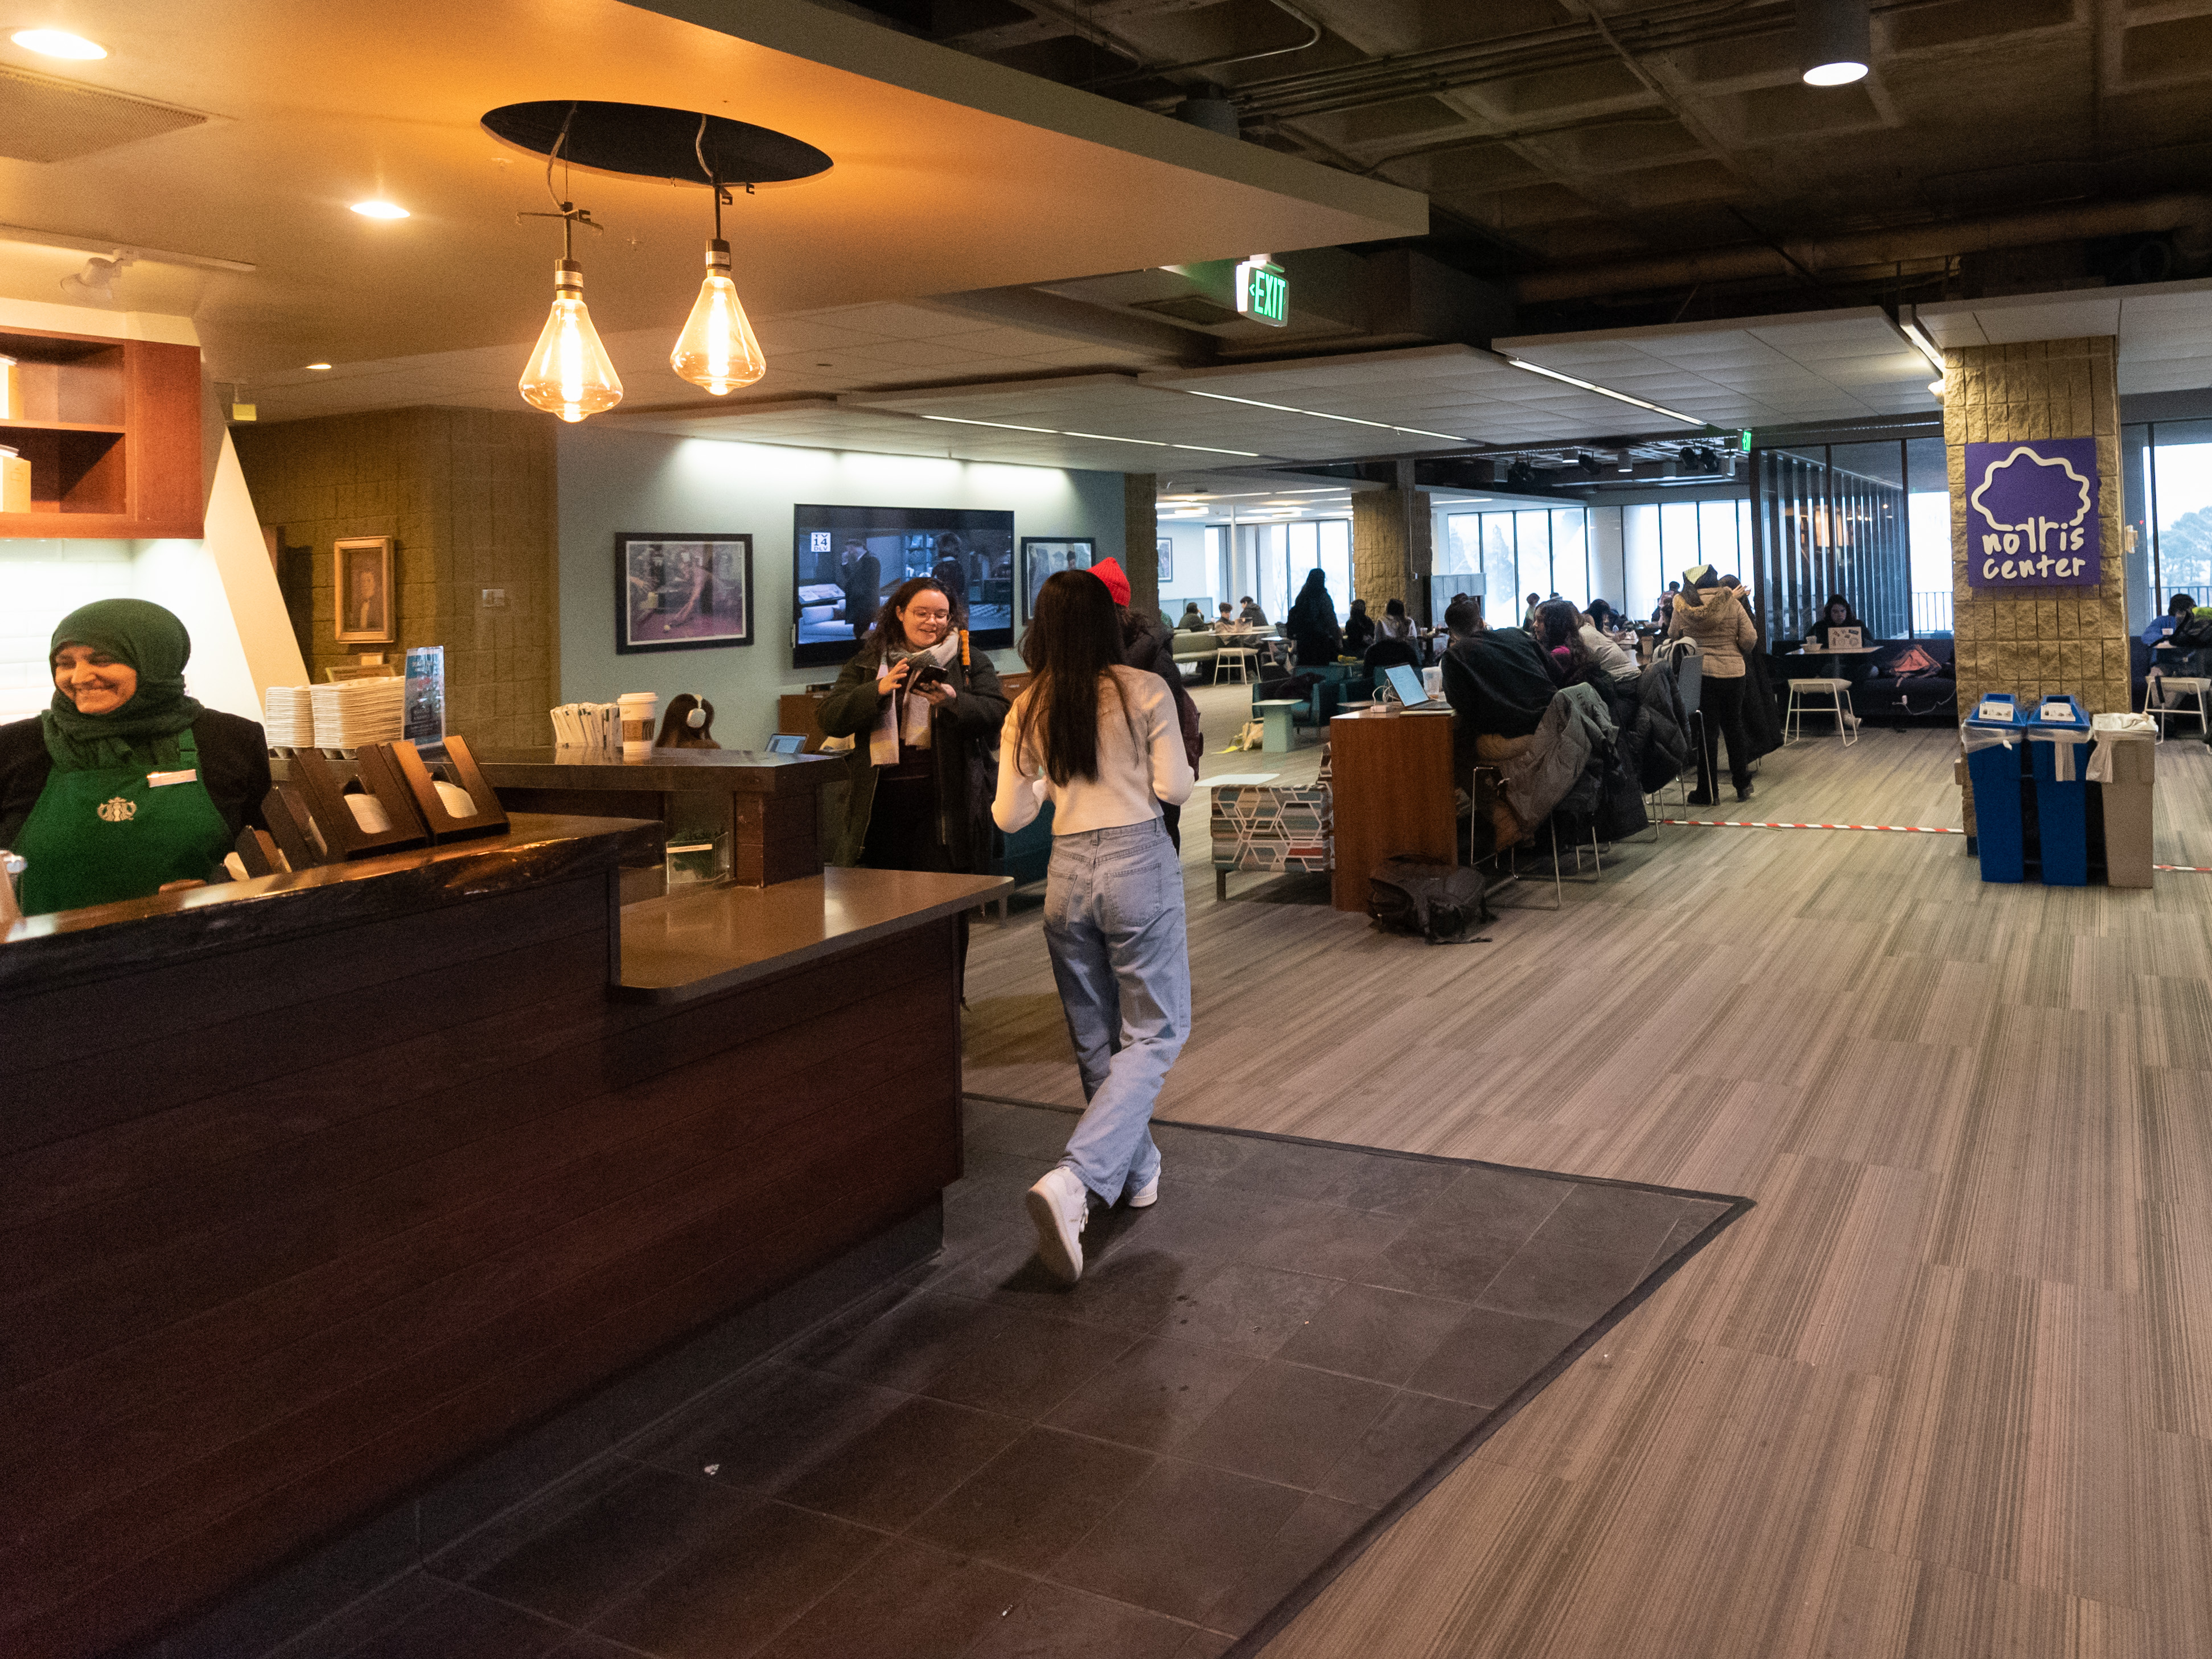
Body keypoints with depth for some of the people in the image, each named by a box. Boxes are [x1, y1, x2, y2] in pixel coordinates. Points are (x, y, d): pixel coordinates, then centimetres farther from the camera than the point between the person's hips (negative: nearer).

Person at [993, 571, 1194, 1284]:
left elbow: (1009, 816, 5)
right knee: (1153, 1034, 3)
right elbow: (1175, 789, -6)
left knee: (1096, 1039, 18)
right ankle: (1071, 1182, -15)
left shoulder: (1029, 709, 3)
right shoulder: (1144, 691, -7)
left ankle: (1137, 1172, 31)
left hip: (1068, 872, 4)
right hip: (1139, 863, -4)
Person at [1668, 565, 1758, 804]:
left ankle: (1708, 791, 7)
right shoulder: (1732, 605, -4)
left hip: (1700, 673, -1)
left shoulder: (1683, 608, -5)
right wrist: (1731, 644, 14)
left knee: (1708, 730, 5)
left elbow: (1672, 637, 8)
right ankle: (1742, 786, 22)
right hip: (1732, 672, 1)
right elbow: (1750, 639, -6)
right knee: (1734, 727, 15)